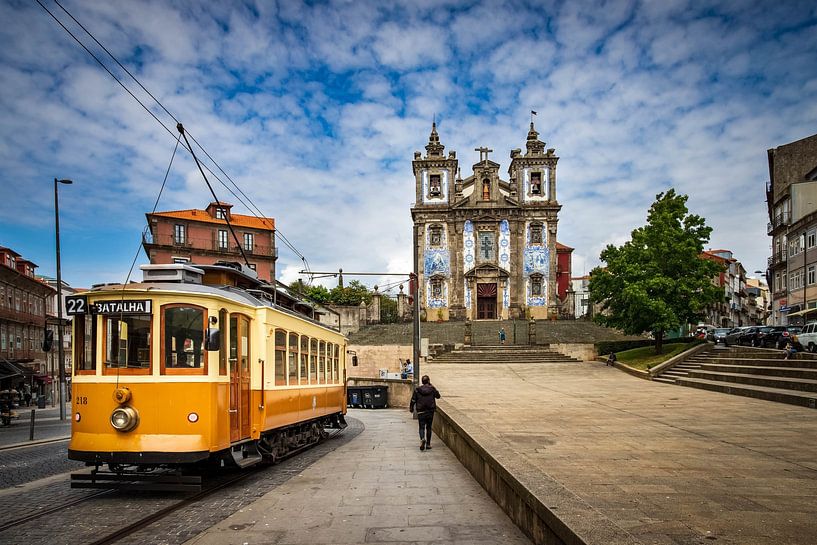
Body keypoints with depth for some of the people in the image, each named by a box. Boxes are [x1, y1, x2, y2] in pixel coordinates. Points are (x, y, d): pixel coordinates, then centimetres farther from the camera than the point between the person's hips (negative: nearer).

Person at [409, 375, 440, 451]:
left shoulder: (417, 389, -4)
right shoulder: (432, 389, -3)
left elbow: (413, 400, -2)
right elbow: (438, 396, 14)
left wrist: (411, 408, 13)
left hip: (421, 411, -1)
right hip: (430, 411, 1)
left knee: (422, 427, 2)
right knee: (428, 427, 13)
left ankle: (422, 439, -27)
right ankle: (428, 444, 16)